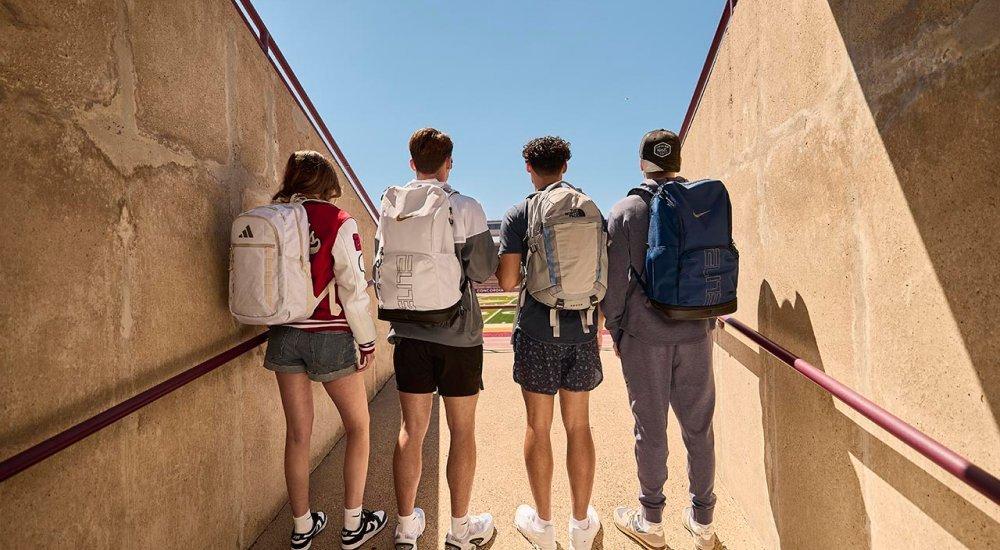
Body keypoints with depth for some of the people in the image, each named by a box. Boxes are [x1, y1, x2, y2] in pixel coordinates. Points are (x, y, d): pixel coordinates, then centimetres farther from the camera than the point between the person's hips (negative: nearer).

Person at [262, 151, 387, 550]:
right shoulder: (338, 222, -13)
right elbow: (353, 288, -14)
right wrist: (367, 341, -5)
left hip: (285, 337, 5)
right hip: (329, 337, -4)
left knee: (298, 434, 16)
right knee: (358, 427, 14)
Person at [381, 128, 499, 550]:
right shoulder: (467, 208, -9)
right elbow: (485, 270, -7)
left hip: (410, 332, 3)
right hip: (458, 333, -3)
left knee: (412, 429, 14)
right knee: (462, 432, 11)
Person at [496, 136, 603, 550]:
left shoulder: (519, 215, -5)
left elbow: (507, 281, -11)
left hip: (538, 332, -3)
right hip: (582, 330, 3)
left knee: (538, 426, 10)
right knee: (578, 426, 12)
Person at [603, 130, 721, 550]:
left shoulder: (626, 211, -5)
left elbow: (614, 280, -7)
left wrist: (614, 329, 6)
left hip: (644, 337, -3)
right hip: (696, 334, 3)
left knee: (650, 428, 8)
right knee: (698, 427, 13)